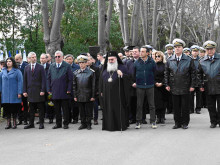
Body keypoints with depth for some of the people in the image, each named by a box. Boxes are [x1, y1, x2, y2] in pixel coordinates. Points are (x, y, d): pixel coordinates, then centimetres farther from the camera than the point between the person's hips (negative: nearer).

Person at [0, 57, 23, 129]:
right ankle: (8, 123, 11)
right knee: (7, 108, 4)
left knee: (14, 108, 0)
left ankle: (14, 123, 9)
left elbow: (20, 82, -5)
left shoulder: (17, 71, -1)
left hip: (14, 93, -3)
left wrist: (19, 92, -12)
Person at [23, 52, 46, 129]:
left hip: (39, 91, -3)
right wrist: (24, 91, 3)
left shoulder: (40, 67, 1)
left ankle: (41, 123, 7)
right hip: (30, 91, 3)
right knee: (31, 109, 8)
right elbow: (25, 80, 10)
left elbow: (43, 79, -3)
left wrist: (43, 90, -11)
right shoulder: (26, 68, 10)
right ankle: (31, 123, 14)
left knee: (41, 108, 2)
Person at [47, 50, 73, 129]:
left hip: (64, 92, -4)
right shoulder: (51, 66, 12)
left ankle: (66, 123, 10)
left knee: (65, 109, 2)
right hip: (54, 92, 4)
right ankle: (58, 123, 17)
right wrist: (49, 89, 7)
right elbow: (49, 78, 14)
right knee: (57, 109, 8)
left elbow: (70, 79, -3)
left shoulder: (67, 66, -1)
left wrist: (69, 89, -9)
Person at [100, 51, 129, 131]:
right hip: (107, 94, 4)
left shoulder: (122, 67, 3)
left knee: (119, 109, -3)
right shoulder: (105, 69, 15)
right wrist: (101, 91, 12)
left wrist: (122, 75, -26)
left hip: (118, 93, -4)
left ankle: (121, 126, 2)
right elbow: (101, 80, 18)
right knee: (108, 109, 4)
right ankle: (109, 125, 10)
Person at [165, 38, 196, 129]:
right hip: (174, 88, 2)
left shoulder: (189, 60, 0)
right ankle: (177, 123, 16)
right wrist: (167, 84, 3)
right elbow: (166, 73, 11)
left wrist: (192, 85, -4)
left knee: (185, 106, 4)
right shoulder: (169, 60, 6)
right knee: (176, 106, 6)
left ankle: (185, 123, 15)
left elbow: (193, 73, 1)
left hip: (185, 88, -2)